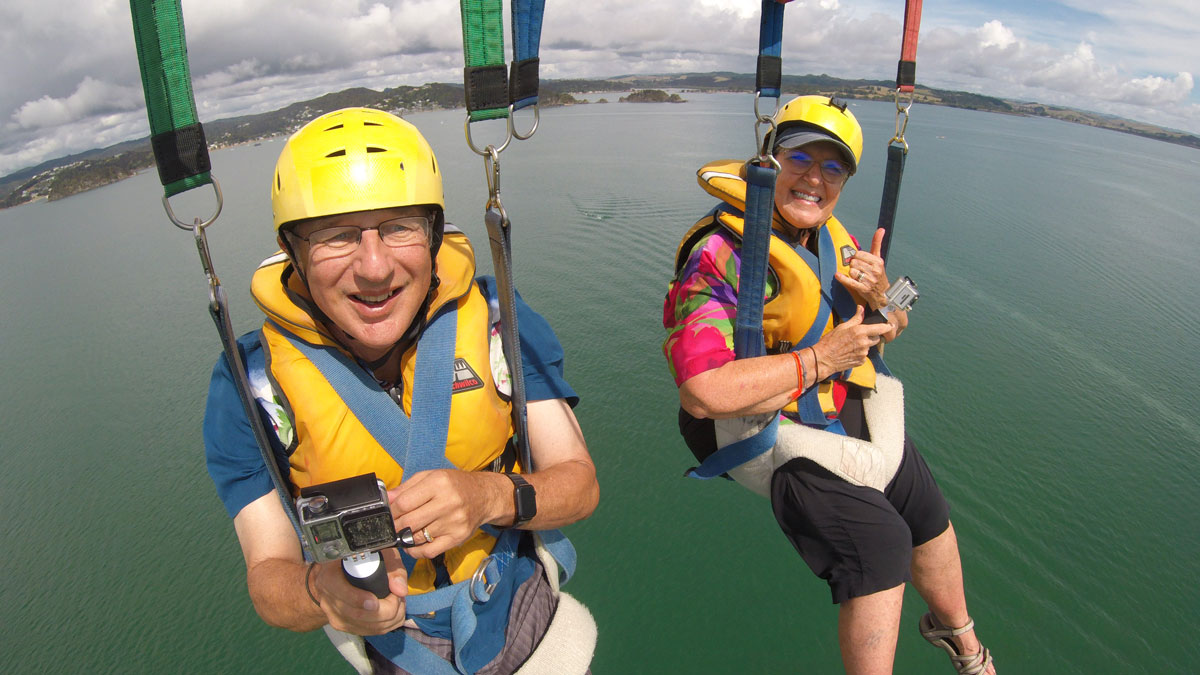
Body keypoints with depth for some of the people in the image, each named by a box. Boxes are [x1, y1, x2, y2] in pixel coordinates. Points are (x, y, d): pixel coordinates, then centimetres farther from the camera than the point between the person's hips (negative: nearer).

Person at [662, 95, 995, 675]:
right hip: (776, 433, -8)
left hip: (853, 410, 9)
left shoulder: (832, 238, 1)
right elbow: (702, 393, -36)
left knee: (930, 518, 21)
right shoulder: (720, 254, -25)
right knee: (879, 543, -19)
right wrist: (820, 359, -26)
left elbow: (891, 329, 12)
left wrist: (880, 298, -15)